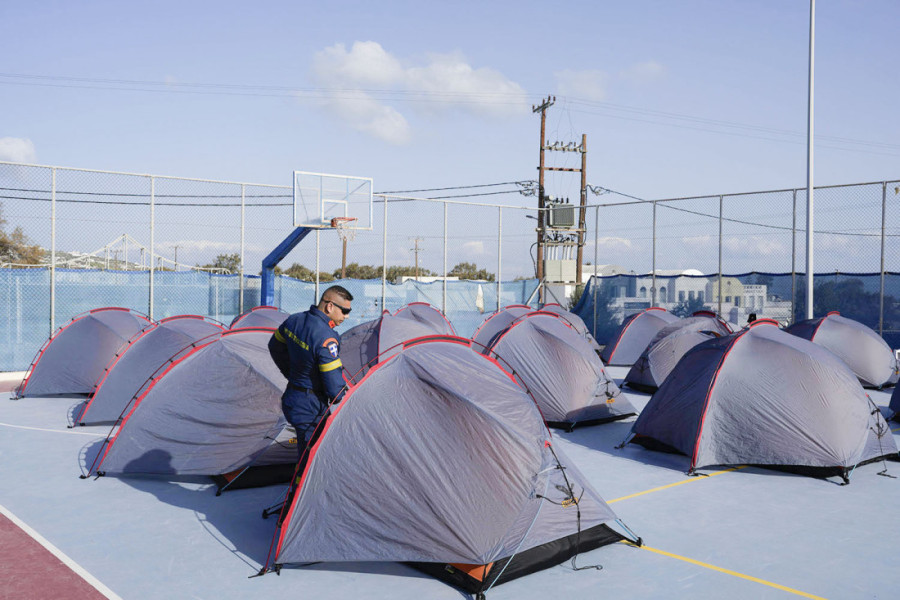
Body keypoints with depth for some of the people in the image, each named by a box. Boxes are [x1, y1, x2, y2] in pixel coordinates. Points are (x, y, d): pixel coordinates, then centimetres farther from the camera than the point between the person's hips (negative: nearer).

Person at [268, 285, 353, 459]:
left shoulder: (294, 320, -1)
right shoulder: (326, 338, -27)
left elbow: (275, 347, 18)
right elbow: (334, 384, -24)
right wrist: (338, 399, -1)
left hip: (292, 398, 9)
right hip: (312, 408, -9)